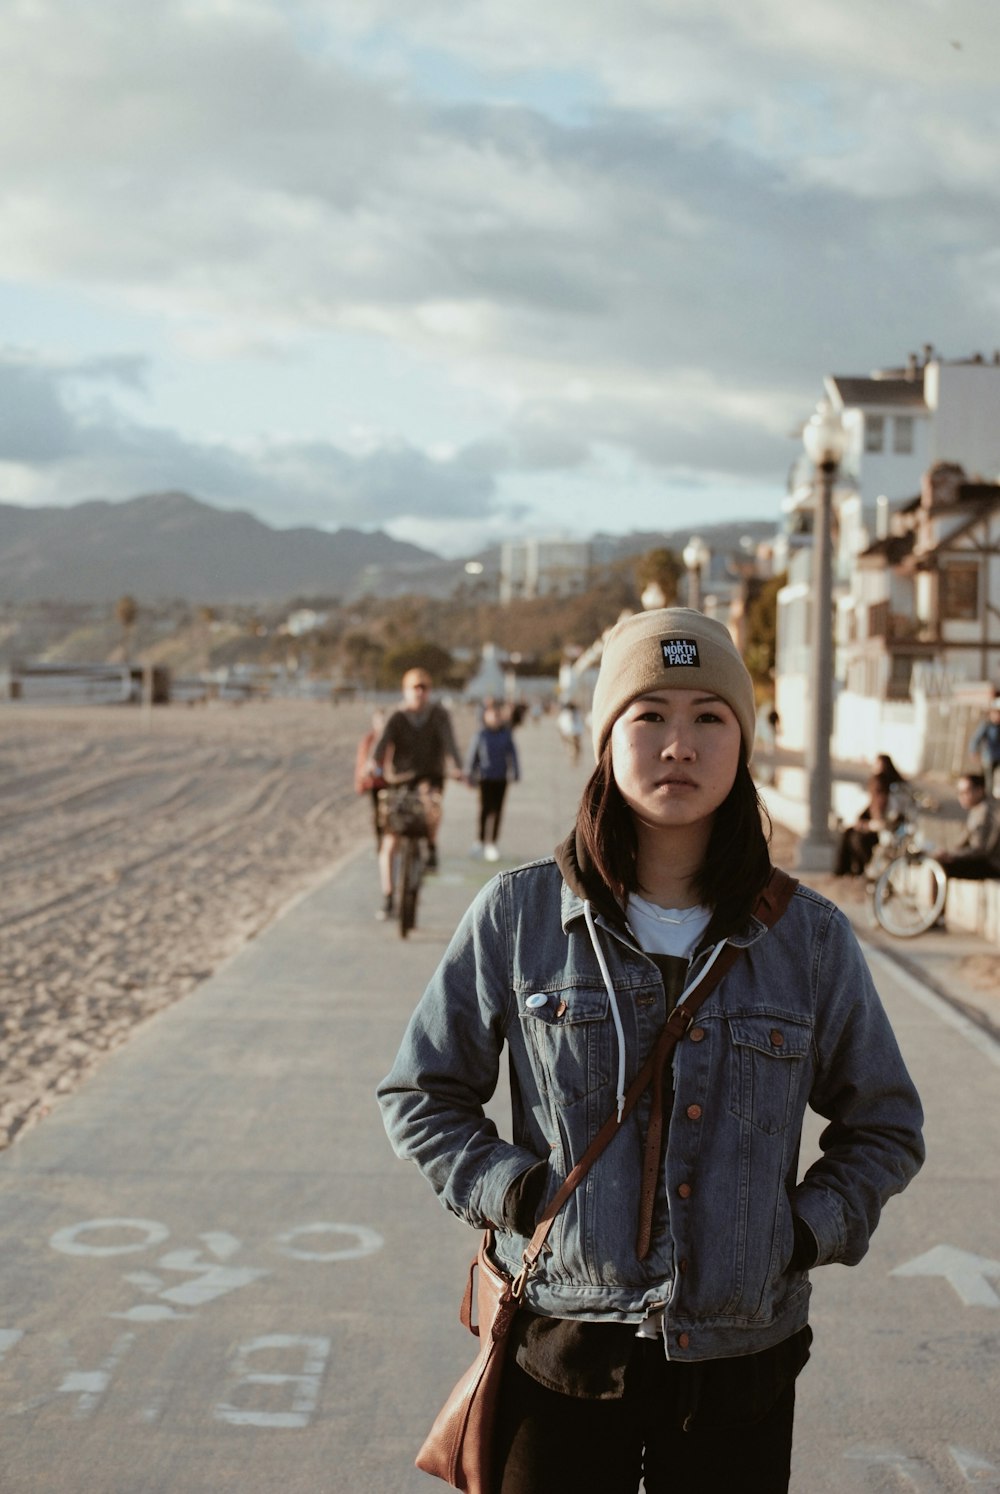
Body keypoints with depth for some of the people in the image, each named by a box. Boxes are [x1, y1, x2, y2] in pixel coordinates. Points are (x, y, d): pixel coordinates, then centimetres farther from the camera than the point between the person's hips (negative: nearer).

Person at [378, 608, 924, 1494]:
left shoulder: (808, 937, -1)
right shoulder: (519, 915, -3)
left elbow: (884, 1128, 12)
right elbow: (421, 1097, 7)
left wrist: (811, 1231, -3)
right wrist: (511, 1194, -7)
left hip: (740, 1357, 1)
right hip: (563, 1347, -1)